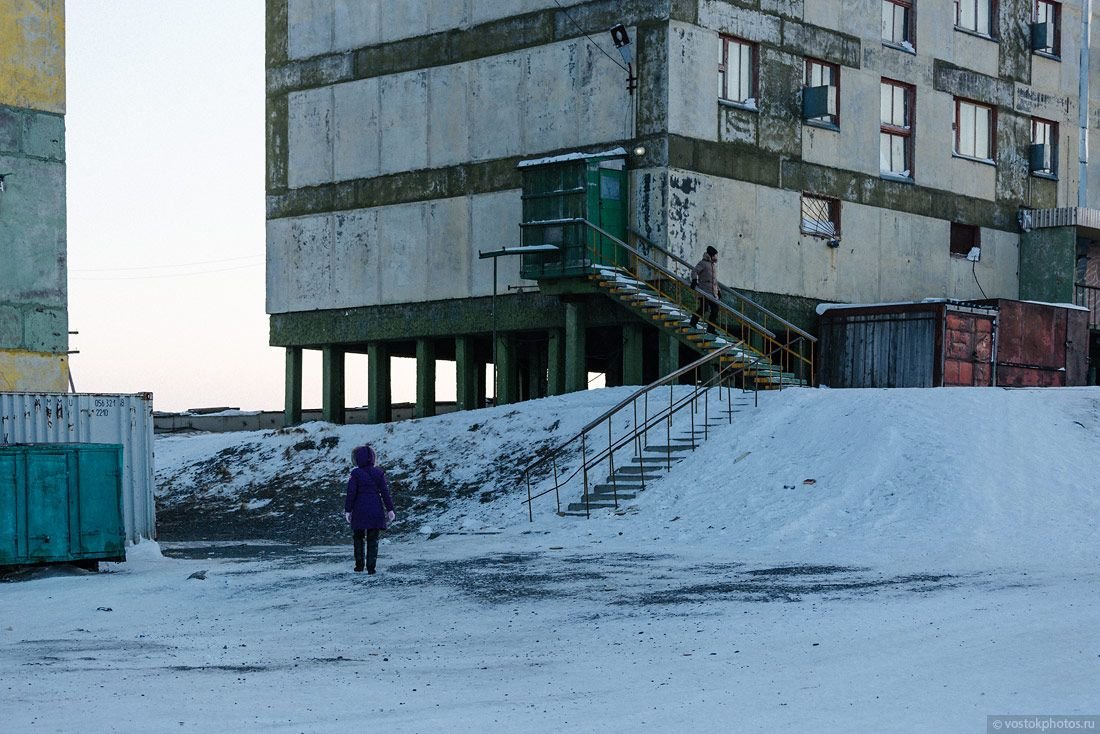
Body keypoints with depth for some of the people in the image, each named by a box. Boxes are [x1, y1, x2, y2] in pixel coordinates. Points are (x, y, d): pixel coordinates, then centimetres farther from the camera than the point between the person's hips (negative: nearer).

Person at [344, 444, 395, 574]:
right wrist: (389, 509, 6)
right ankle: (371, 567, -1)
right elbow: (385, 492, 1)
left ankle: (359, 564, 11)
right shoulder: (378, 473, 2)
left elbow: (351, 493, -7)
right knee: (373, 540, 6)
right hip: (376, 511, 2)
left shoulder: (356, 474, -6)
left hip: (360, 511, -2)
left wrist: (347, 510, 0)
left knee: (358, 538, 15)